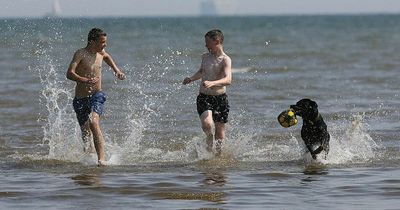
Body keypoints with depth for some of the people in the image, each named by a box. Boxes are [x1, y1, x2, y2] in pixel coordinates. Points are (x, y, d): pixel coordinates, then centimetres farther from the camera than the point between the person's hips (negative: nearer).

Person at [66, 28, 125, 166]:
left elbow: (107, 57, 34)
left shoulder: (100, 52, 5)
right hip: (81, 99, -1)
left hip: (96, 96, 1)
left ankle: (101, 159, -35)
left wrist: (116, 70, 23)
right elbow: (69, 74, -26)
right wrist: (85, 80, -41)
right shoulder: (81, 54, -12)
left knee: (94, 123, -25)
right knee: (85, 131, 11)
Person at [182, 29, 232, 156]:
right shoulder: (205, 57, 6)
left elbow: (228, 80, -28)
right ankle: (209, 138, 7)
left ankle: (218, 153, 27)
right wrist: (191, 79, 10)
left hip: (220, 98, -2)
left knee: (220, 130, 8)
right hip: (204, 98, 2)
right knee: (207, 124, -23)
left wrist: (212, 83, -43)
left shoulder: (225, 60, -11)